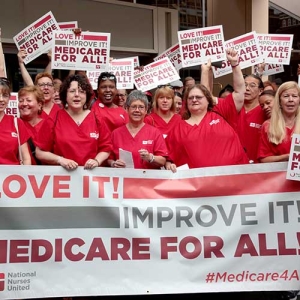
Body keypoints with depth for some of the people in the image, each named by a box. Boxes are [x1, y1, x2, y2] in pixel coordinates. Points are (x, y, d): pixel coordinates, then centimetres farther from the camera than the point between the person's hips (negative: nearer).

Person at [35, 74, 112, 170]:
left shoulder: (97, 120, 7)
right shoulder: (53, 121, 2)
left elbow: (106, 148, 13)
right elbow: (40, 152, 4)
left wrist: (97, 161, -4)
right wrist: (60, 160, -9)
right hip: (61, 173, -1)